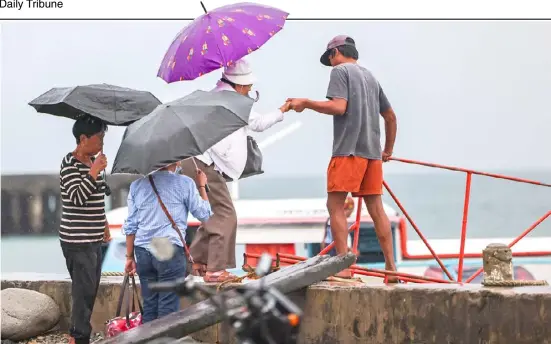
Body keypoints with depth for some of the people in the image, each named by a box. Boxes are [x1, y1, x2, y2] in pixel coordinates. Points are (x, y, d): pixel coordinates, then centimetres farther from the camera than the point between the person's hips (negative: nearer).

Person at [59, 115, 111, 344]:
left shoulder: (93, 161, 11)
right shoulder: (70, 164, -14)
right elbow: (78, 197, -25)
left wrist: (104, 226, 25)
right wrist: (94, 171, -26)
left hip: (93, 239, 9)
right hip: (77, 240, -9)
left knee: (90, 290, 13)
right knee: (84, 289, -8)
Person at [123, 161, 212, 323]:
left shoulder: (137, 184, 8)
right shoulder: (185, 183, -4)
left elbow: (130, 225, 9)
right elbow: (204, 214, 5)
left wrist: (130, 256, 14)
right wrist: (201, 186, 17)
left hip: (143, 251, 5)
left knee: (149, 305, 11)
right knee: (168, 308, 0)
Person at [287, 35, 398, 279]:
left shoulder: (340, 71, 2)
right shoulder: (370, 78, 23)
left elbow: (339, 106, -13)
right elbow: (390, 117, 26)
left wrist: (306, 103, -4)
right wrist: (388, 150, 35)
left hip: (348, 150, -7)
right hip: (372, 151, 7)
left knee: (335, 205, -5)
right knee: (376, 208, 8)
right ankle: (390, 265, 6)